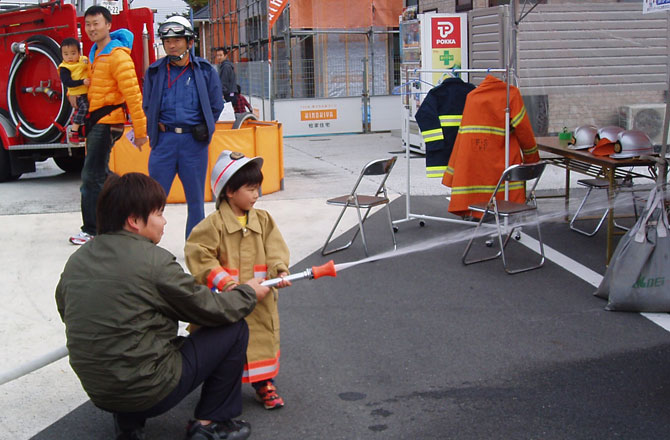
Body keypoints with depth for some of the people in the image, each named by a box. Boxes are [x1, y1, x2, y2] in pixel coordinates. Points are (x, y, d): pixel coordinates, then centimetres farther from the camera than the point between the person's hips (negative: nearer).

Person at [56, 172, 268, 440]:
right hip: (150, 393, -7)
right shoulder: (153, 260, -16)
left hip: (98, 395, 7)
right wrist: (248, 293, 12)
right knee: (234, 330, 5)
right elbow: (210, 310, -7)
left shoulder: (76, 260, 3)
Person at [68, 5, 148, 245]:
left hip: (108, 121, -10)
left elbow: (132, 94, -19)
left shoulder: (117, 55, -14)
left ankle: (92, 230, 0)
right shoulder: (95, 54, 15)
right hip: (96, 120, 10)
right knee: (99, 174, 15)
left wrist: (140, 129, -21)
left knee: (92, 176, -8)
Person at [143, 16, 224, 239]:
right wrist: (155, 127, 1)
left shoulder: (205, 70, 4)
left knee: (195, 197, 7)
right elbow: (147, 106, 15)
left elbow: (216, 105, 10)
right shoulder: (155, 71, 7)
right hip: (164, 139, 0)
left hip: (194, 140, 0)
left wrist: (204, 128, -1)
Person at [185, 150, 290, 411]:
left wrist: (279, 272, -20)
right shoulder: (214, 224, -10)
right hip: (225, 300, -4)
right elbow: (197, 253, -13)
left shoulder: (263, 220, 4)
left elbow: (275, 250, -1)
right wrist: (222, 281, -19)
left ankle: (263, 384, 28)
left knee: (263, 338, 11)